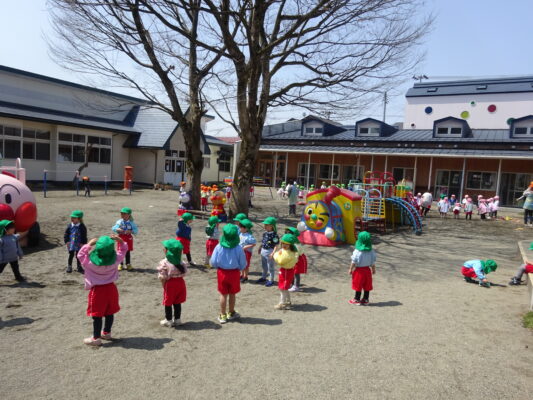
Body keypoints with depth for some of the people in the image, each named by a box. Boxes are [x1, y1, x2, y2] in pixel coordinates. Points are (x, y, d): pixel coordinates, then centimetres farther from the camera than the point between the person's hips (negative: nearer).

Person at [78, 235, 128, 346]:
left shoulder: (90, 262, -22)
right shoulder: (115, 260, -16)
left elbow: (80, 255, -4)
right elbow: (123, 250, 1)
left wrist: (89, 244, -9)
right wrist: (120, 240, -13)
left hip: (97, 290, -4)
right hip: (111, 288, 4)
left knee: (97, 316, 7)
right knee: (109, 313, 17)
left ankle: (96, 338, 16)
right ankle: (106, 333, 33)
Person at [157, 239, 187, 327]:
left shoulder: (164, 263, -17)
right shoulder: (180, 262, -1)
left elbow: (163, 277, -15)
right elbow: (183, 272, 1)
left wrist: (164, 286, -1)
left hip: (170, 284, -5)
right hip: (180, 282, 5)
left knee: (168, 304, 11)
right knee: (177, 303, 16)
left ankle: (168, 320, 22)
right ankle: (177, 319, 25)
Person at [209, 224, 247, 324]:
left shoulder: (219, 247, -14)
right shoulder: (238, 248, -16)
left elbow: (213, 262, -8)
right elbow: (243, 264, -8)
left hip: (222, 272, 1)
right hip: (234, 273, 0)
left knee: (223, 294, 13)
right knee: (232, 294, 17)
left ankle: (223, 316, 21)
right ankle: (231, 313, 33)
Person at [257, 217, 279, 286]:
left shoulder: (274, 235, -22)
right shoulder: (265, 233, 3)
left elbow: (276, 245, -21)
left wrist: (273, 253, -25)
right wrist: (260, 248, 20)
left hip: (269, 252, -8)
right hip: (263, 251, 8)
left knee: (270, 267, 7)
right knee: (264, 266, 24)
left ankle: (271, 280, 21)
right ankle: (263, 277, 42)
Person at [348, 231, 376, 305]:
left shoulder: (357, 251, -19)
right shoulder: (371, 251, -5)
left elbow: (354, 262, -13)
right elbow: (373, 262, 3)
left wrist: (350, 269, -2)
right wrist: (373, 269, 17)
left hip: (359, 270, -4)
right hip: (367, 269, 4)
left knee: (358, 285, 7)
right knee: (367, 286, 13)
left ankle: (357, 300, 16)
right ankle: (365, 300, 20)